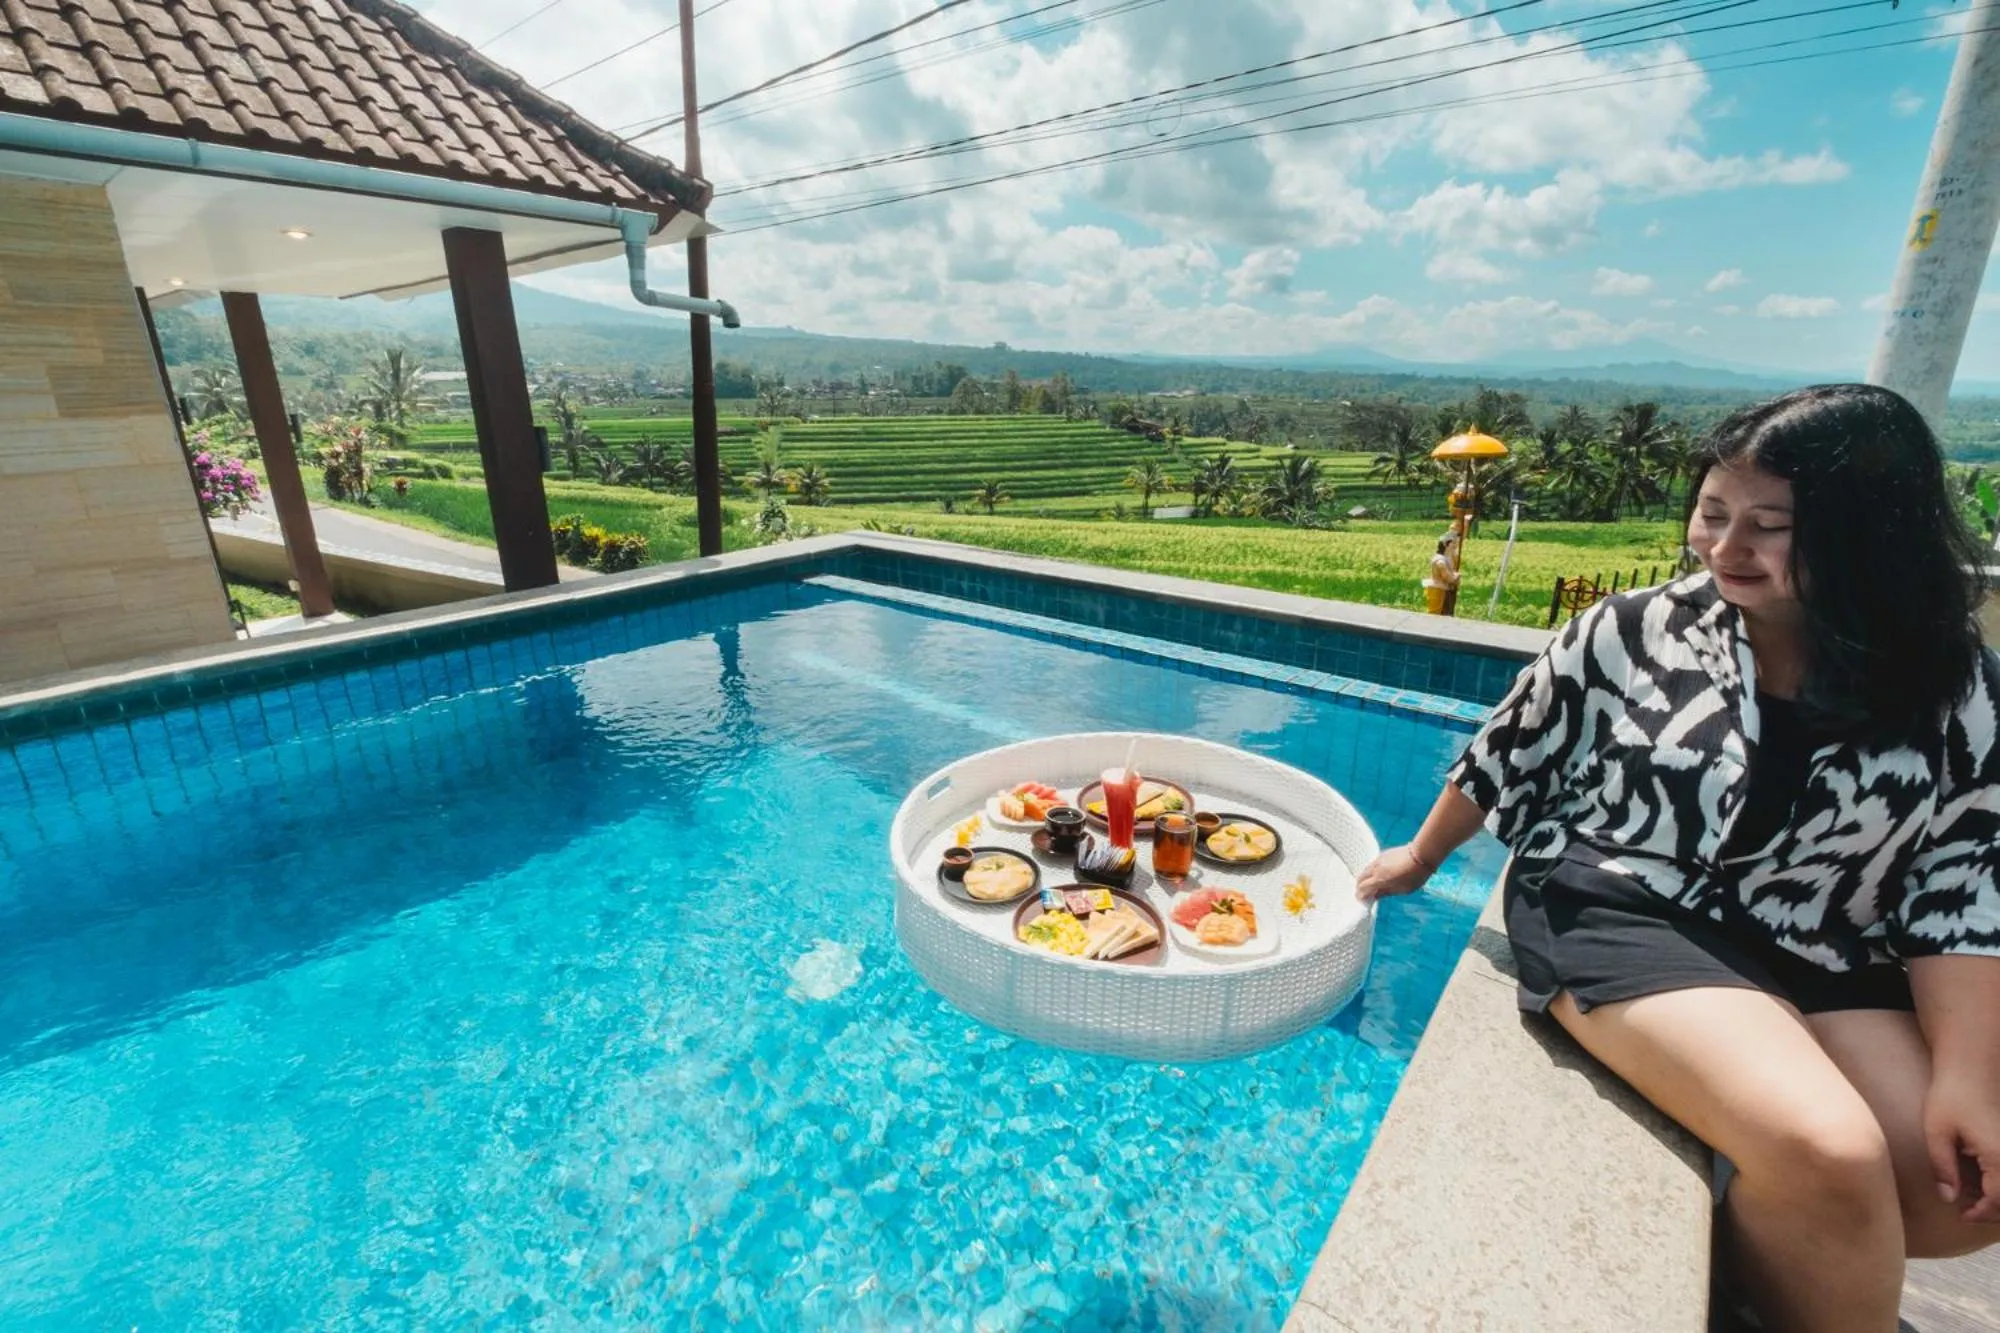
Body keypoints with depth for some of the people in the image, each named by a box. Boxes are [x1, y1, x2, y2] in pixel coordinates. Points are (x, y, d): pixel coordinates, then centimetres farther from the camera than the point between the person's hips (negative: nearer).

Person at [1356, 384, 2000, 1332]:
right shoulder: (1637, 630, -6)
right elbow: (1507, 756, 3)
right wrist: (1420, 857, 14)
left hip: (1818, 957, 5)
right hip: (1616, 913, -4)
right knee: (1828, 1157, -24)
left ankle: (1755, 1242, 15)